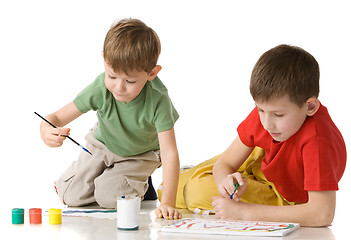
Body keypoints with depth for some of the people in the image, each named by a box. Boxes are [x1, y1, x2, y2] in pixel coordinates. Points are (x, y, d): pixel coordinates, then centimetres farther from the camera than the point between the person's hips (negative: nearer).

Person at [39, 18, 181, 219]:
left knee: (109, 198, -20)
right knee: (71, 196, -4)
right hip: (102, 145, 2)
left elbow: (169, 152, -39)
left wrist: (168, 202, -47)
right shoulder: (100, 89, -33)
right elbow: (57, 117, -26)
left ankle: (139, 184, 12)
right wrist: (47, 131, -53)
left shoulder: (158, 101, -39)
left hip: (140, 154, -2)